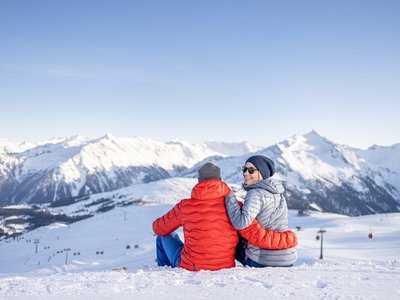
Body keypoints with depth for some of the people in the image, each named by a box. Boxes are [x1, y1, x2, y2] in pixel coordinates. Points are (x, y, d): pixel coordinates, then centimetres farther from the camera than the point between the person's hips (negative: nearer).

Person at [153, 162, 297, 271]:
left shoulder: (185, 206, -12)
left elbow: (159, 228, 5)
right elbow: (259, 237, -18)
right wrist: (290, 238, -3)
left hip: (189, 268, -1)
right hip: (224, 269, 2)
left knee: (165, 236, 26)